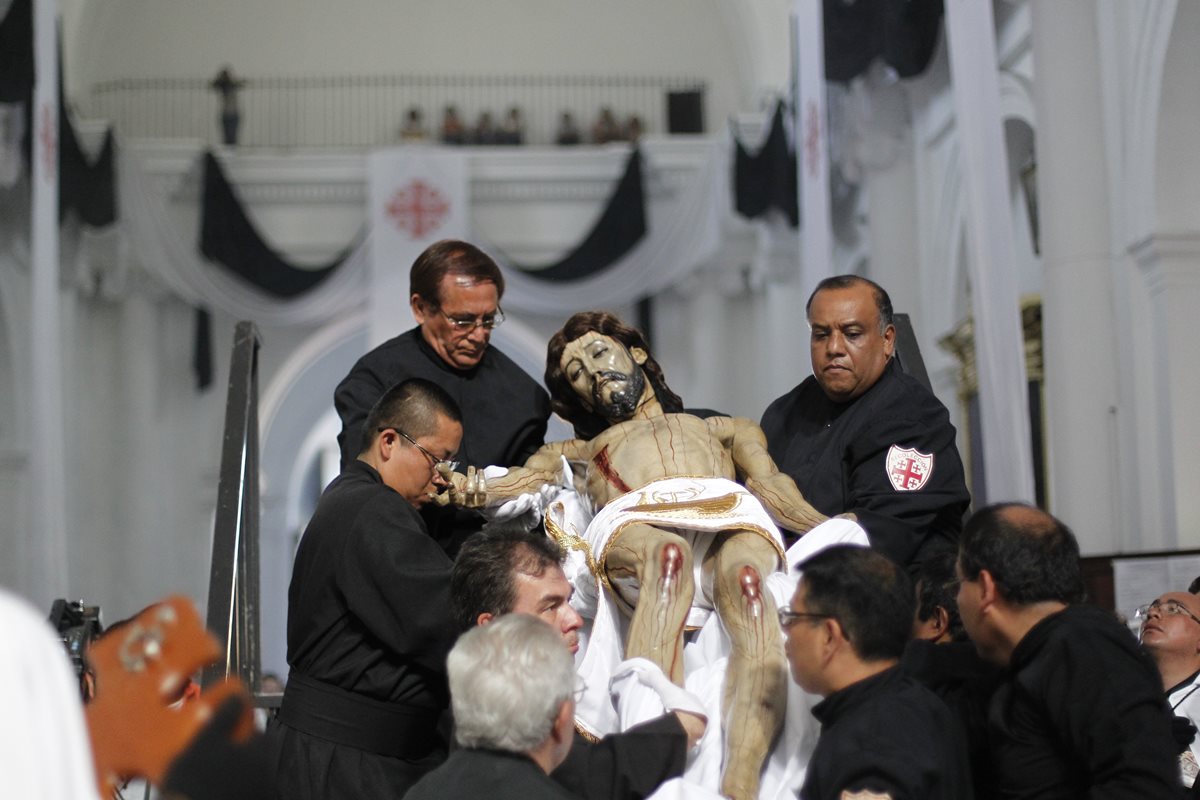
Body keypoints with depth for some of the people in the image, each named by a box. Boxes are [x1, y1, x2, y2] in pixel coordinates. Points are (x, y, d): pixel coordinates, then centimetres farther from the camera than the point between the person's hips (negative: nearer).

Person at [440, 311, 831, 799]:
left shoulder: (726, 430, 44)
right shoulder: (575, 454, 43)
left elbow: (771, 484, 25)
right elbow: (527, 479, 19)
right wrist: (467, 488, -5)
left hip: (732, 518, 1)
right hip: (635, 524, 0)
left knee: (745, 576, -39)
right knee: (668, 555, -41)